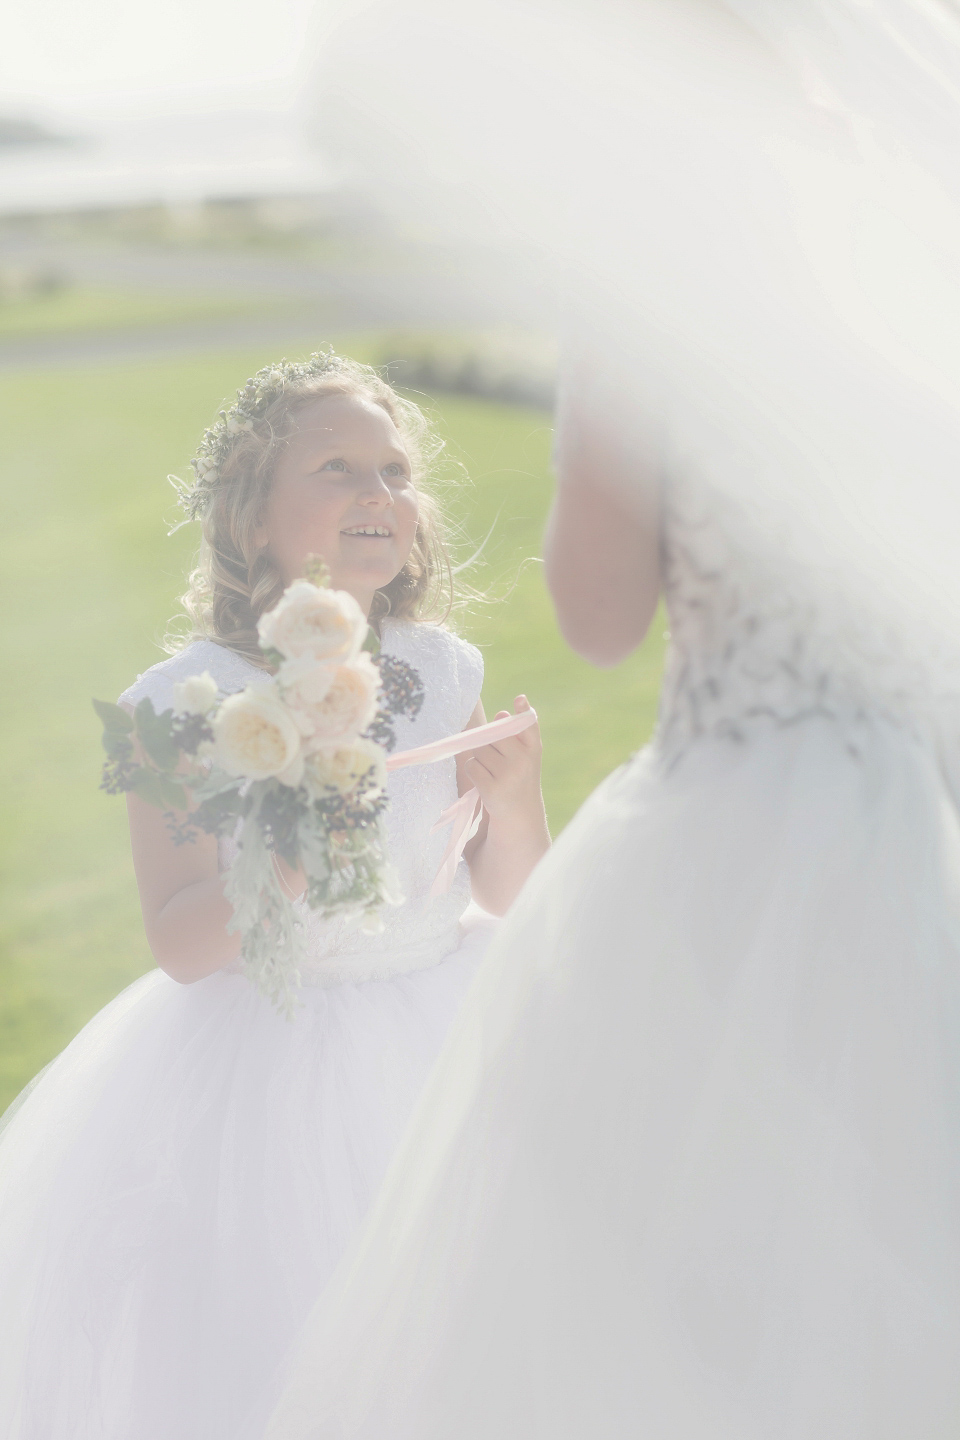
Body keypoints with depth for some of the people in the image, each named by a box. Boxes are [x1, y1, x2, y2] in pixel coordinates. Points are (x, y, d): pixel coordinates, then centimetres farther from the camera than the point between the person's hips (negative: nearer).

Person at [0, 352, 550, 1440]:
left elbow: (509, 895, 3)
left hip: (444, 1037, 4)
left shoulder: (441, 669, -3)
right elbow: (180, 946, -14)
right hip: (270, 1057, -3)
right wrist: (292, 859, -30)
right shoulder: (189, 701, -14)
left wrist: (513, 797, -16)